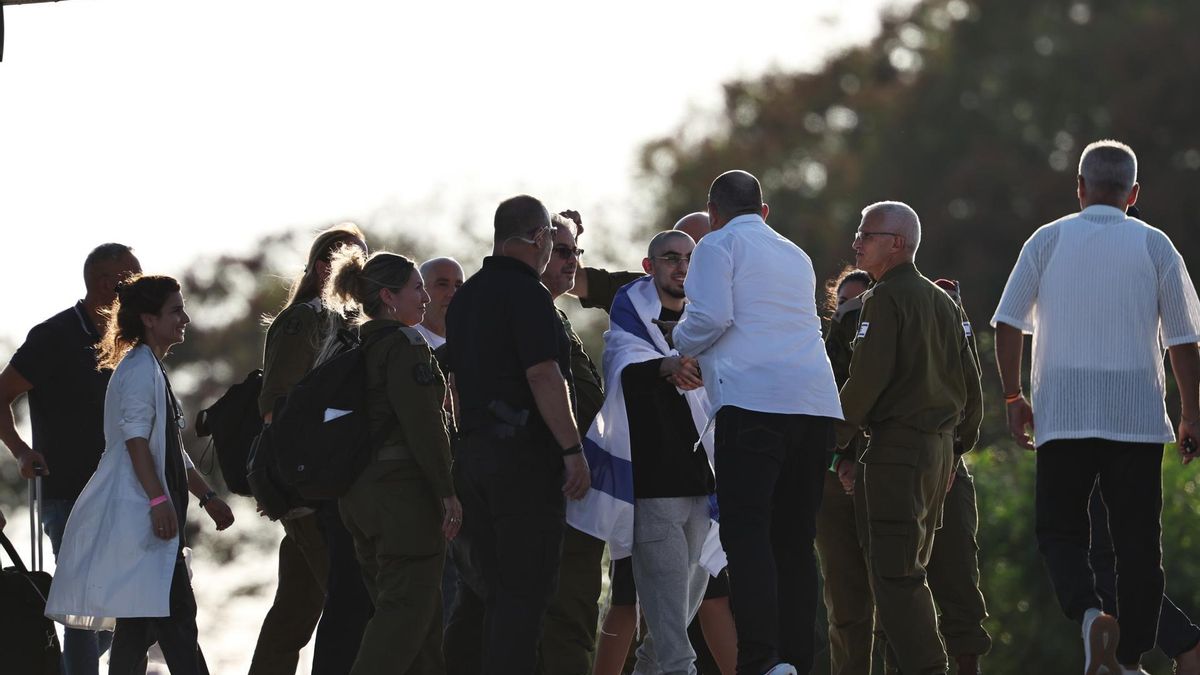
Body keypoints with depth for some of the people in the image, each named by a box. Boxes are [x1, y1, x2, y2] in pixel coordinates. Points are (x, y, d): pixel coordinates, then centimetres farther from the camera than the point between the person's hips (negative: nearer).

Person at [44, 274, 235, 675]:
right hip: (139, 514, -11)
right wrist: (159, 499, -27)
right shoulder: (140, 368, -10)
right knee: (176, 618, -16)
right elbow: (136, 437, -20)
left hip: (143, 518, 11)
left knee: (138, 624, 8)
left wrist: (207, 497, 30)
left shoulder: (152, 369, 24)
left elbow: (171, 450, 30)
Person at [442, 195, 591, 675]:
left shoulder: (465, 297, 16)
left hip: (471, 451, 9)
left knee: (479, 586, 13)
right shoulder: (526, 294, -12)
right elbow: (543, 376, -19)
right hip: (523, 453, -8)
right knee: (524, 589, -6)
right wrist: (573, 450, -18)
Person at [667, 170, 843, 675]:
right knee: (795, 539, 9)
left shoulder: (718, 246, 6)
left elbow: (712, 317, -8)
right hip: (816, 401, 7)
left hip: (752, 397, -7)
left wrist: (680, 342, 13)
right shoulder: (796, 256, 27)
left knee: (746, 533, -14)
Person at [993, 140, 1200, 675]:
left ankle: (1088, 611, -20)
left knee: (1059, 530, 7)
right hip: (1138, 417, 0)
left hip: (1062, 411, 0)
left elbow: (1007, 323, 0)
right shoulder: (1154, 245, 4)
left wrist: (1013, 396, 9)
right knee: (1137, 539, 6)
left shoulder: (1049, 240, 4)